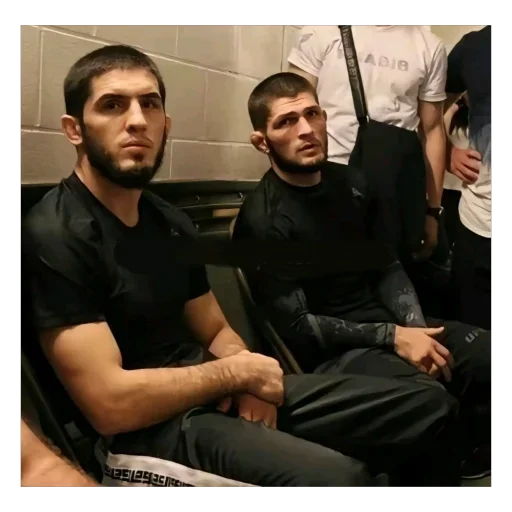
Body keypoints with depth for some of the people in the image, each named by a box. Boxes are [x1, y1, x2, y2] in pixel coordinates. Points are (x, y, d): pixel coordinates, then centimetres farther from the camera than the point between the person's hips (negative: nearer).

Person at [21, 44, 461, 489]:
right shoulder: (53, 237, -15)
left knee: (432, 408, 5)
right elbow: (111, 403, -21)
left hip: (216, 396, 8)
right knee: (341, 478, -34)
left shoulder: (171, 222, 10)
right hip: (146, 431, -7)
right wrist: (237, 373, -11)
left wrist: (248, 379, -7)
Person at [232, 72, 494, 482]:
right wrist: (392, 337, -17)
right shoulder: (263, 221, -14)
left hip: (390, 325, 8)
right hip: (329, 352, -7)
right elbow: (295, 327, -15)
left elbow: (387, 268, 11)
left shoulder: (351, 183, 8)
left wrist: (416, 327, -7)